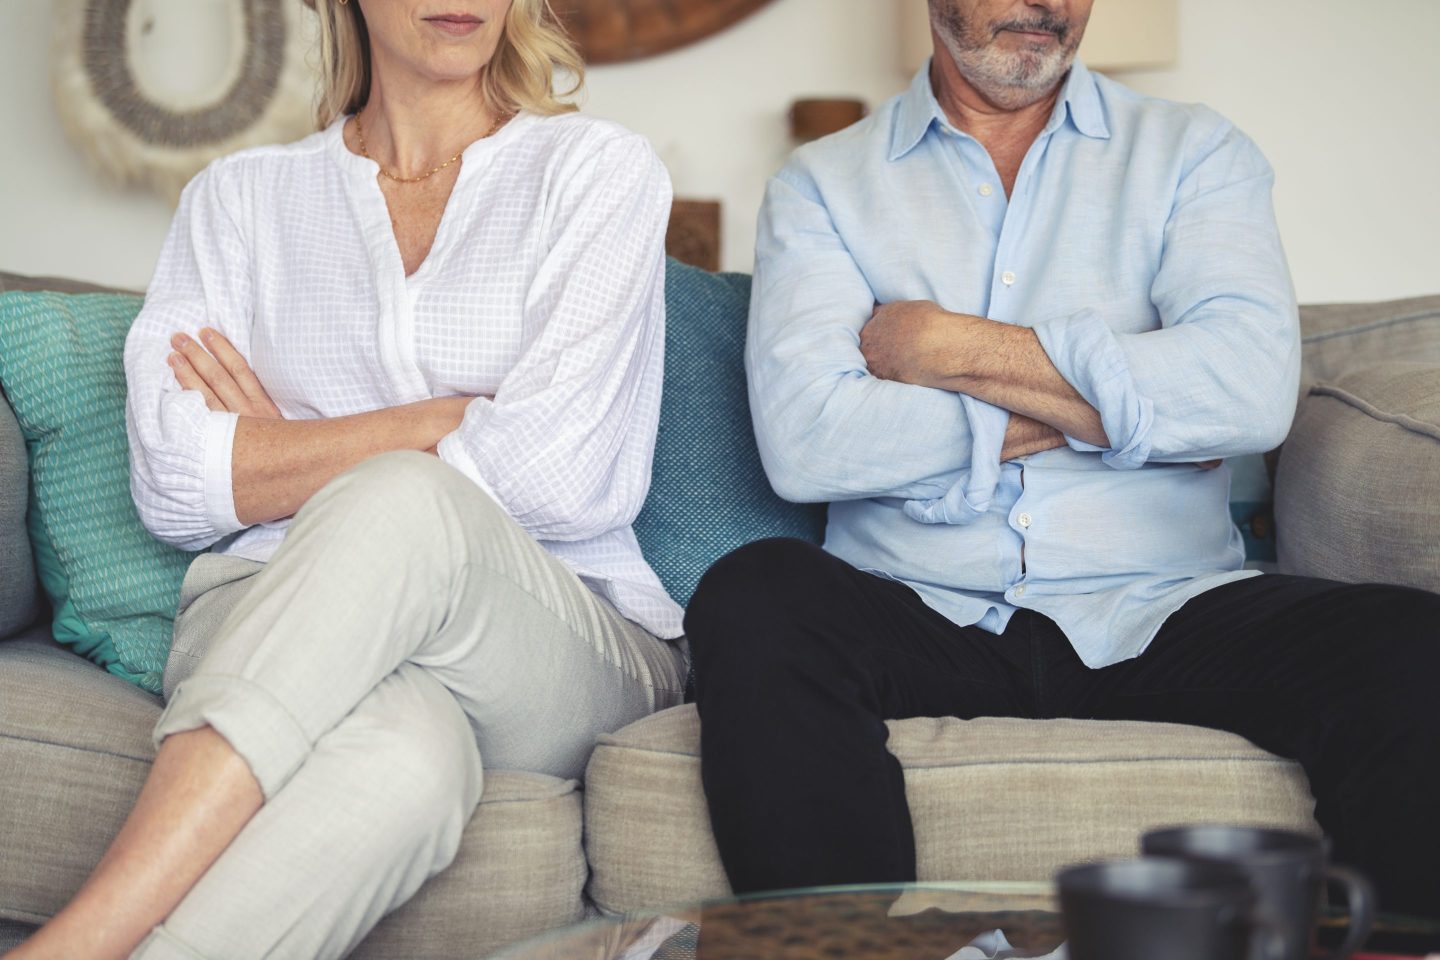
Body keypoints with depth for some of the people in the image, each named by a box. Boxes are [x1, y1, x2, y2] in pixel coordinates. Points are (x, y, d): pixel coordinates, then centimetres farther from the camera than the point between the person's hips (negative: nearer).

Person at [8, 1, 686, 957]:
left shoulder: (597, 169, 8)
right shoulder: (242, 194, 16)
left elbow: (552, 481, -7)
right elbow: (175, 485, 0)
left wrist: (280, 451, 1)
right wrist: (453, 419, -3)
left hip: (568, 651, 0)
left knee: (400, 503, -37)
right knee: (405, 750, -38)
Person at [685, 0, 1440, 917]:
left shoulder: (1196, 152, 13)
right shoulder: (822, 184, 11)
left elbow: (1254, 390, -8)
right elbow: (802, 442, -8)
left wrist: (947, 347, -5)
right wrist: (1123, 401, -5)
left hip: (1157, 613, 0)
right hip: (922, 620, 0)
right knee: (753, 599, -31)